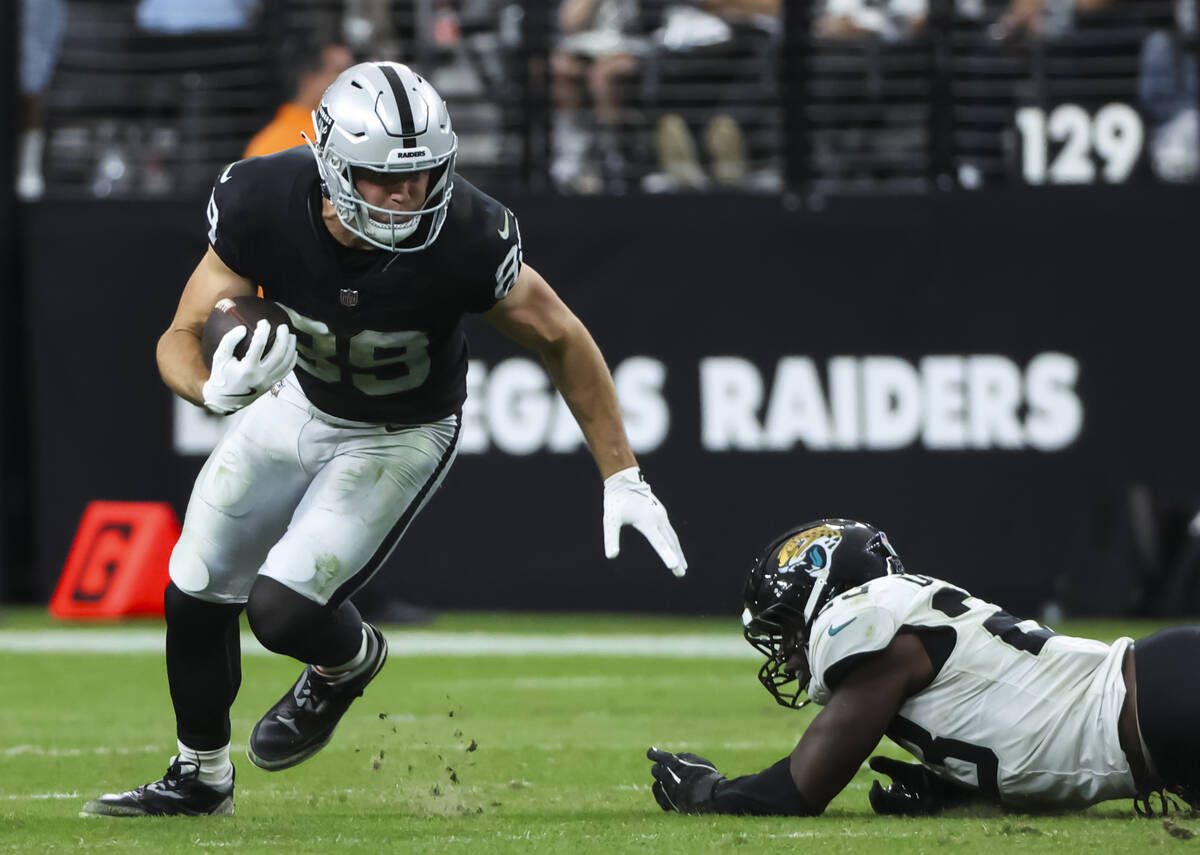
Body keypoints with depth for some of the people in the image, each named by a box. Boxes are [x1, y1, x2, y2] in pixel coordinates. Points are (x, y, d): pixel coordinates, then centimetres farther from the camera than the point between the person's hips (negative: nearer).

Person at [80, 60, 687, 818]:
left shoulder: (462, 237, -35)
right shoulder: (265, 203, -30)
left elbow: (561, 341, -19)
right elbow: (181, 340, -23)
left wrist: (622, 479, -15)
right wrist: (218, 389, -47)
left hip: (399, 436, -3)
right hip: (297, 404, 3)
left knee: (283, 609, -17)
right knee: (196, 596, 11)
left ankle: (351, 658, 21)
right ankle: (201, 778, 37)